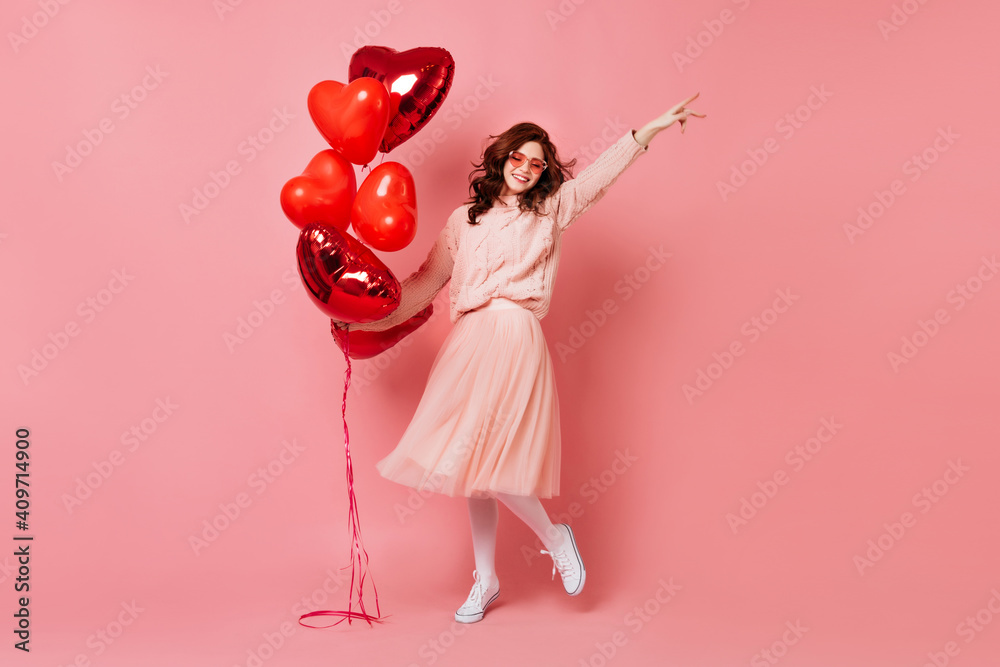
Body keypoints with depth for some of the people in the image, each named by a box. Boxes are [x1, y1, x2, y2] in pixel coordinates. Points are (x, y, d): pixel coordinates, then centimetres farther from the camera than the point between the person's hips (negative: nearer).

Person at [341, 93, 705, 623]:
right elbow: (426, 281, 20)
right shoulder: (464, 219, 17)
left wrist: (655, 126, 2)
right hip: (469, 341, 4)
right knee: (474, 463, 7)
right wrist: (366, 316, 15)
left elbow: (602, 172, 7)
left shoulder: (551, 209, 11)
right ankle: (485, 581, 21)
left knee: (488, 458, -13)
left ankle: (555, 537, 13)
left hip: (516, 340, -4)